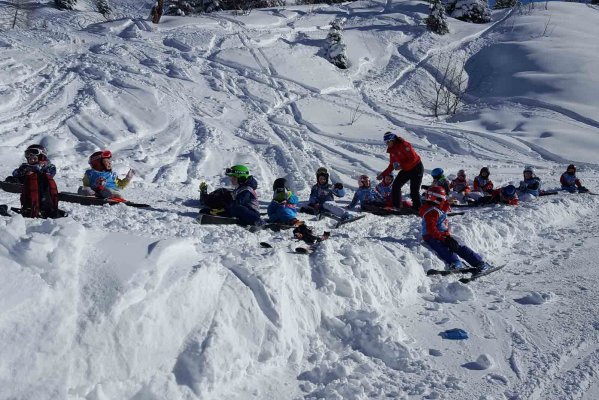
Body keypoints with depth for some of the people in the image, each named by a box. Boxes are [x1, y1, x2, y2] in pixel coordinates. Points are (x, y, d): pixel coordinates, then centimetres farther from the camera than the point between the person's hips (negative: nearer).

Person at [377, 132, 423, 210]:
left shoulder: (404, 145, -22)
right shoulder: (392, 150, 3)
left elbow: (413, 158, -24)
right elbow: (392, 165, 10)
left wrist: (401, 166, -28)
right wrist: (383, 174, 4)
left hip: (416, 168, -8)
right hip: (406, 170, 8)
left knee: (414, 191, -11)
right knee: (396, 185, 1)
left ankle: (417, 209, 0)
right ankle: (396, 206, 8)